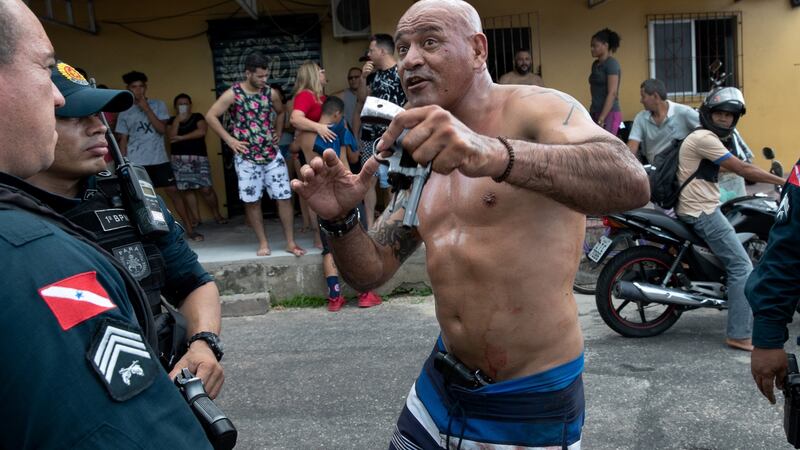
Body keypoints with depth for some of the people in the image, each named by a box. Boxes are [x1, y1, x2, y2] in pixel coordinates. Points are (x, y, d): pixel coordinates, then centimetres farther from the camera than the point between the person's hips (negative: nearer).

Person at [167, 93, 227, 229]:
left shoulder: (198, 117, 9)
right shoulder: (172, 120, 13)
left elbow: (202, 131, -10)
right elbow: (171, 137, -3)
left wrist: (181, 137, -10)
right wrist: (177, 120, -7)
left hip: (199, 158, -2)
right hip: (179, 160, 2)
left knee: (206, 188, -8)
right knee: (186, 189, 0)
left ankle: (217, 215, 5)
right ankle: (195, 218, 7)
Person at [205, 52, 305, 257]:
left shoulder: (271, 93, 3)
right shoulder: (233, 94, -8)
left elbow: (281, 112, 23)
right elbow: (210, 116, -8)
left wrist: (278, 133, 11)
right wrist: (229, 139, -11)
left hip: (272, 154, 3)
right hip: (246, 157, -3)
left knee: (284, 197, -2)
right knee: (252, 201, 1)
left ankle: (291, 243, 6)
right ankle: (263, 243, 14)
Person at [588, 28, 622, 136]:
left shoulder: (611, 64, -10)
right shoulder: (595, 64, 13)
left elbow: (612, 93, -17)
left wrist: (601, 119, -21)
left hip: (609, 115, -8)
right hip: (596, 113, 8)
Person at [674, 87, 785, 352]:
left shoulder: (707, 137, 19)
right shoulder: (705, 138, -14)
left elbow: (736, 168, 22)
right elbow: (742, 169, -17)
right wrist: (784, 182, -12)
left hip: (704, 208, 11)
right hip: (702, 211, -11)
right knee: (742, 267, -11)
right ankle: (739, 335, -12)